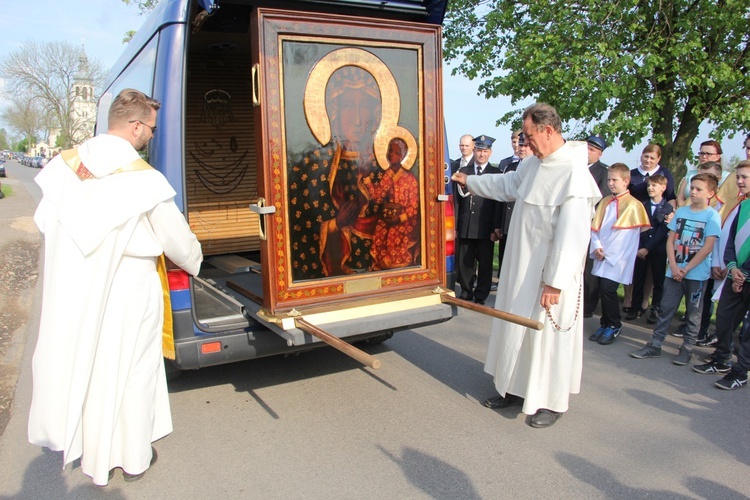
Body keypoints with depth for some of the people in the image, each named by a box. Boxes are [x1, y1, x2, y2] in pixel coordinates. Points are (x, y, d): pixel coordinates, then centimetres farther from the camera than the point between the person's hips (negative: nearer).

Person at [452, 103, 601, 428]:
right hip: (520, 268, 8)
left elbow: (571, 235, -25)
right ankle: (515, 389, 34)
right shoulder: (533, 164, 5)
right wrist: (469, 181, 32)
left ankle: (551, 402, 24)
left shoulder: (574, 173, -22)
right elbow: (507, 185, 26)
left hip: (548, 274, -8)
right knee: (515, 329, 17)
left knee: (548, 337, 6)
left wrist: (555, 282, -24)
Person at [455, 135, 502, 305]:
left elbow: (498, 204, -3)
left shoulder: (496, 173, 2)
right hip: (465, 227, 3)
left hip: (485, 228, -2)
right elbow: (458, 200, 10)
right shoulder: (463, 171, 11)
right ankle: (466, 293, 22)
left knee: (485, 264, 5)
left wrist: (495, 228, -8)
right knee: (465, 263, 8)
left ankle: (480, 297, 16)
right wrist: (455, 225, 6)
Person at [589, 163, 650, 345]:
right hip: (601, 255, 5)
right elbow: (595, 227, 11)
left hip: (618, 257, -5)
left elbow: (642, 229, -6)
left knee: (608, 289, -9)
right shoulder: (605, 202, 10)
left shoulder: (633, 205, -6)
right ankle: (605, 324, 23)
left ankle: (614, 326, 10)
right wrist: (596, 246, -5)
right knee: (603, 289, 8)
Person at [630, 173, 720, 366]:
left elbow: (707, 248, -10)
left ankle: (687, 349, 17)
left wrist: (686, 269, -12)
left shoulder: (712, 216, -5)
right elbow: (670, 240, 5)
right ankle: (655, 345, 12)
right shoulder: (681, 211, 7)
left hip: (697, 274, -3)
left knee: (693, 313, 7)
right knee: (666, 308, 6)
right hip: (674, 271, 4)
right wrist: (674, 266, -6)